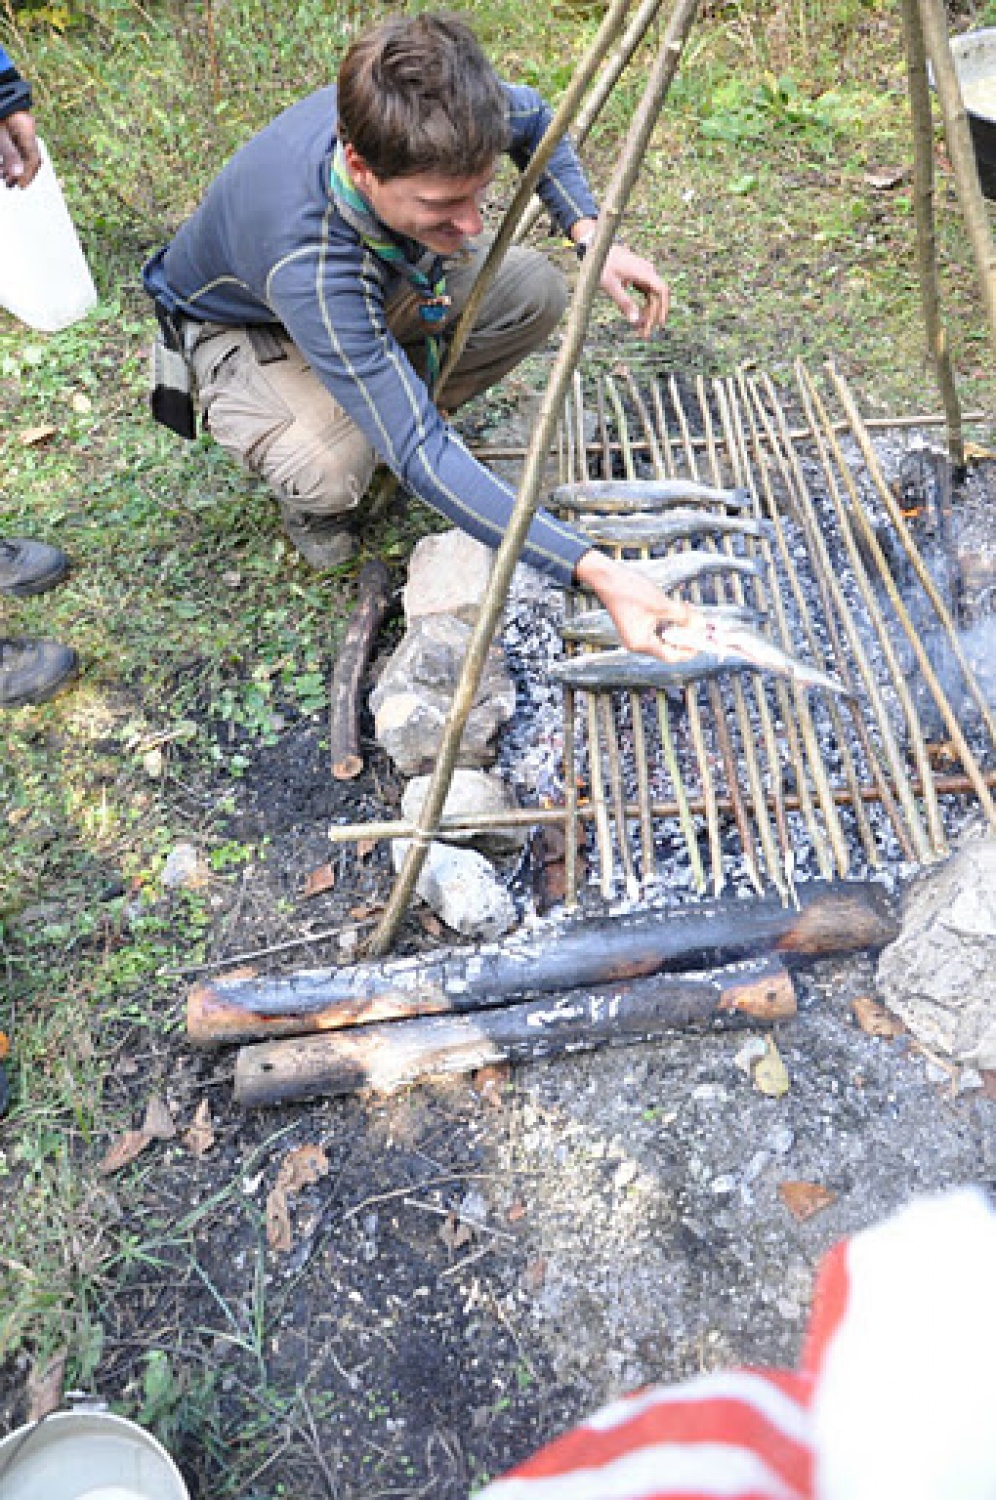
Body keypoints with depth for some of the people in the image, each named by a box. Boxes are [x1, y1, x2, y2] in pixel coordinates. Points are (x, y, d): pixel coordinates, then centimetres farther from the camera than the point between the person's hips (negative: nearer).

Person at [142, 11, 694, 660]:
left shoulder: (423, 116, -28)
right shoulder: (306, 260, -44)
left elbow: (531, 117, -3)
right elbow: (421, 458, -45)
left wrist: (592, 236, -19)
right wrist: (594, 570, -52)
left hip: (374, 279, 6)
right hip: (238, 323, -5)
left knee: (535, 290, -16)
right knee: (333, 472, -37)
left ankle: (394, 416, 5)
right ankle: (311, 503, 2)